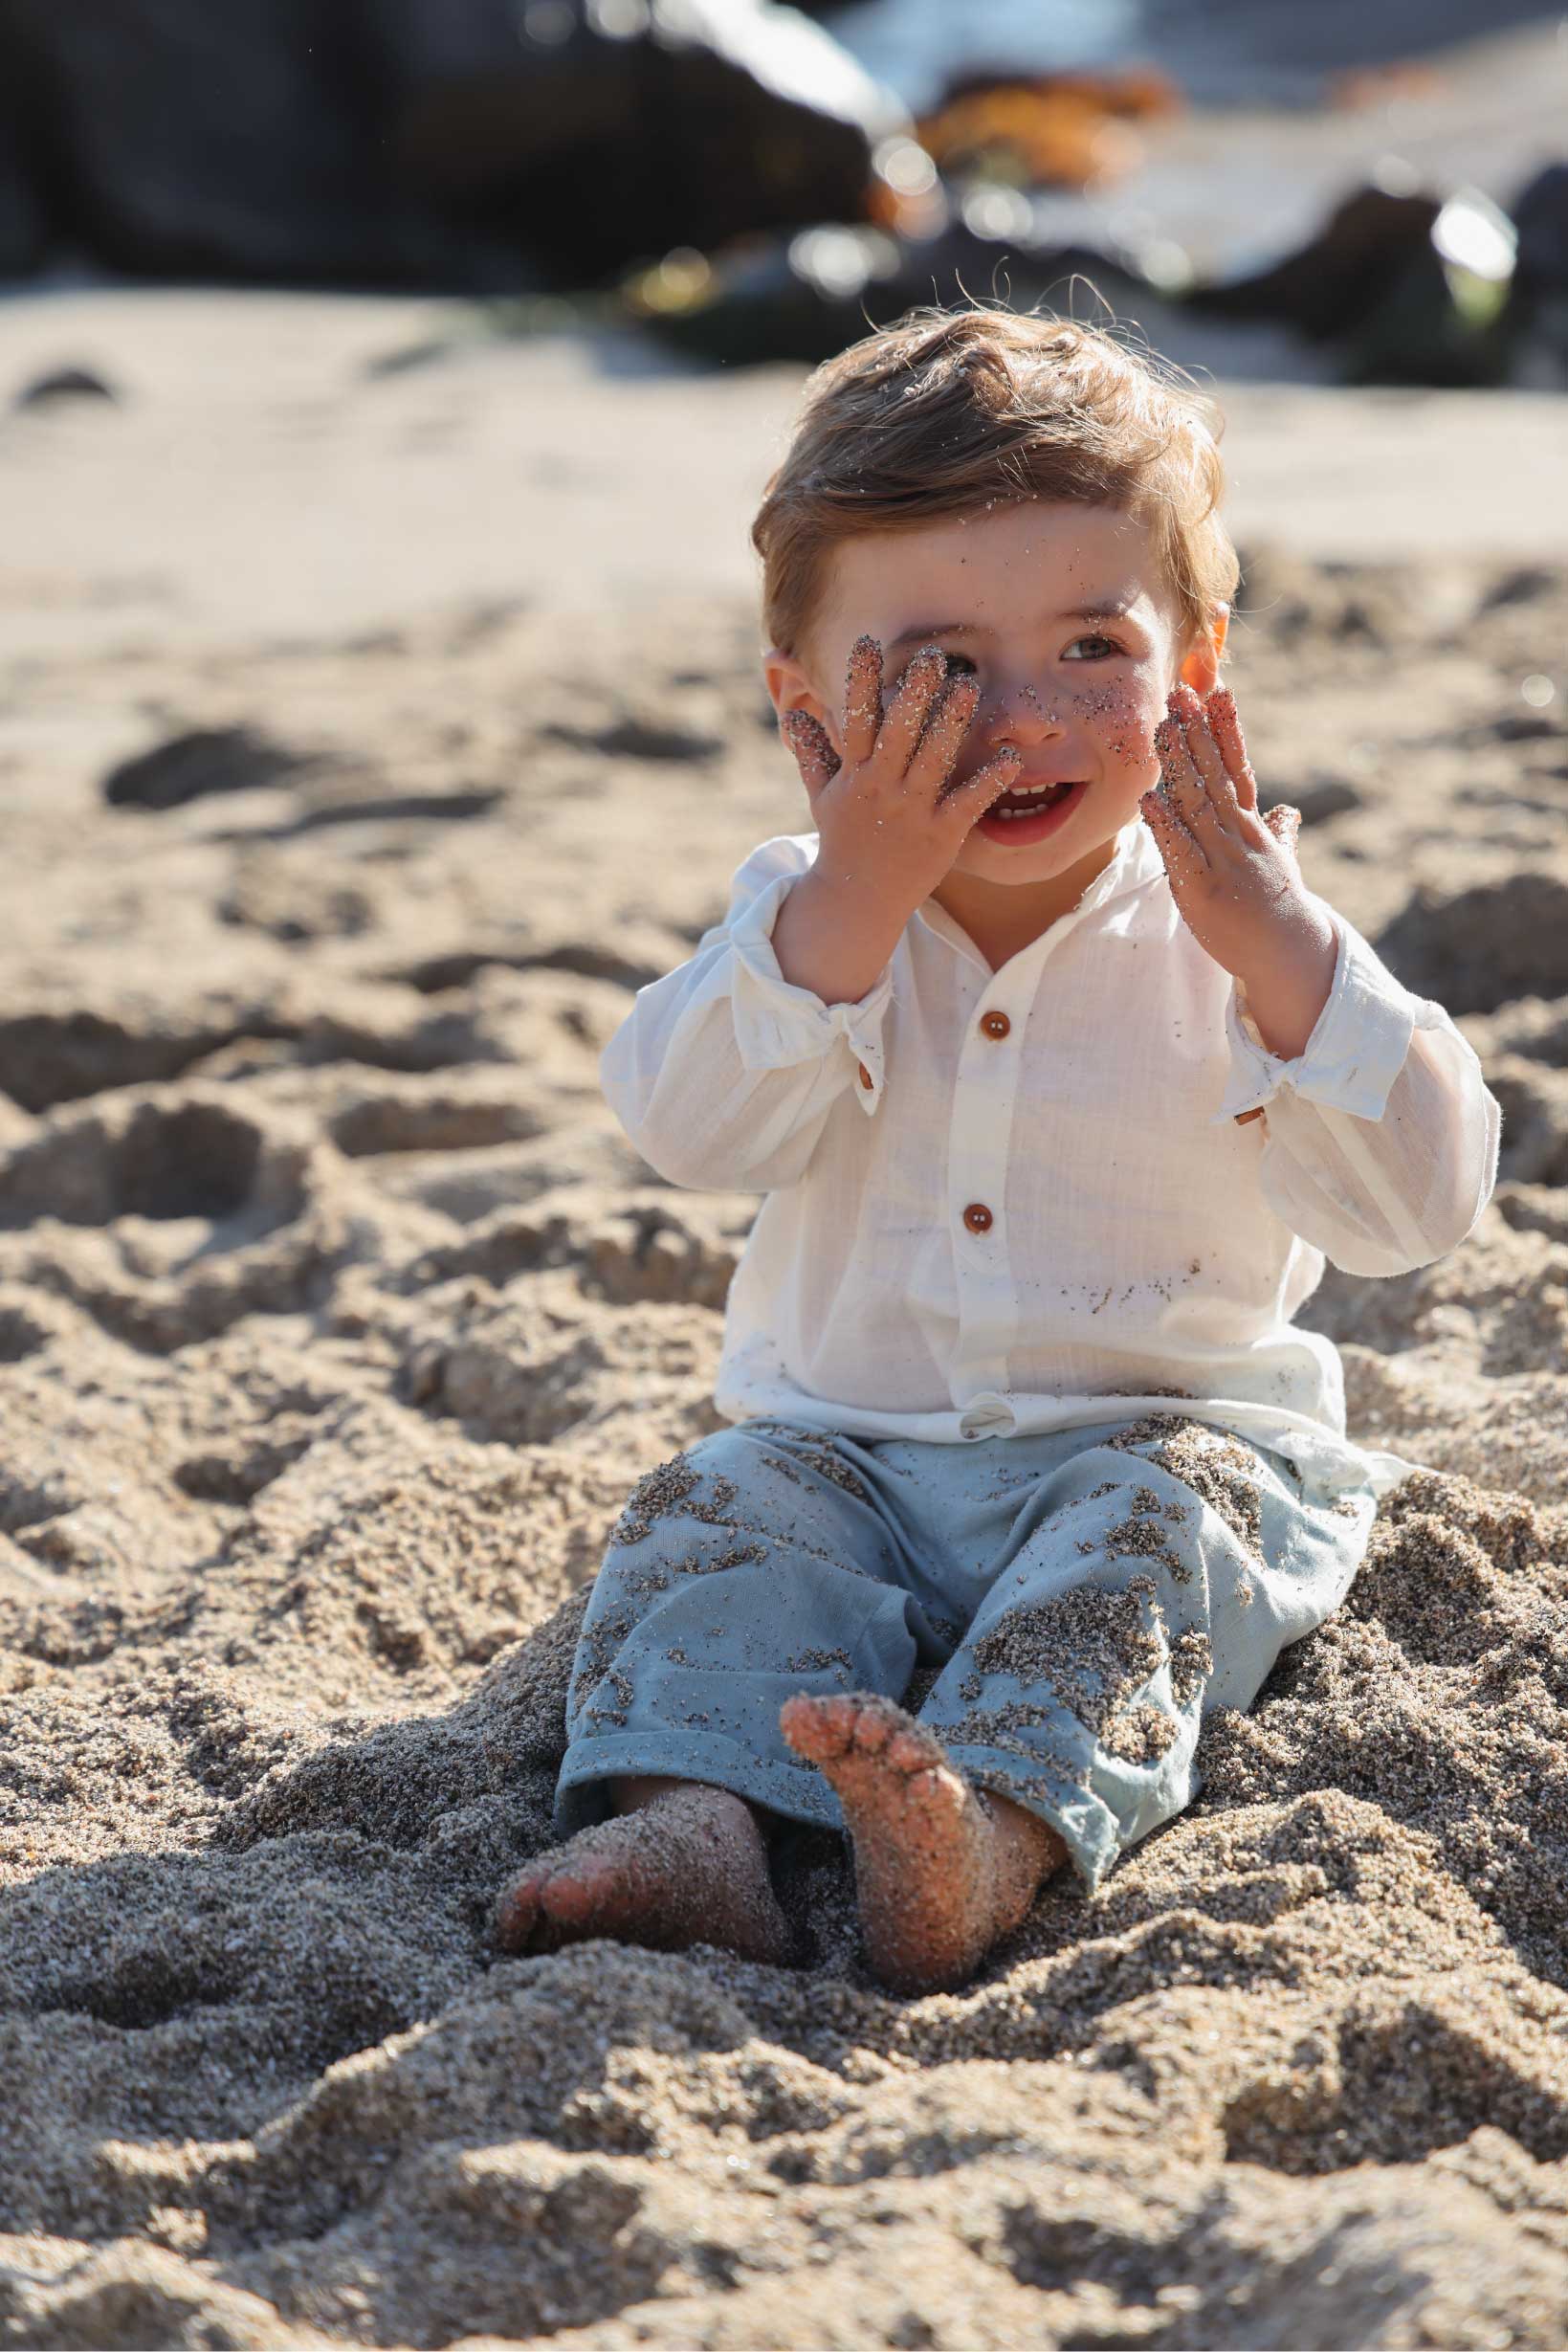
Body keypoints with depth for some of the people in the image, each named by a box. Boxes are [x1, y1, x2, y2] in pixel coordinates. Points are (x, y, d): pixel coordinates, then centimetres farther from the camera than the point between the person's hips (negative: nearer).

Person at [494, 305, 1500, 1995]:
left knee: (1166, 1515, -31)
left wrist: (1272, 939, -24)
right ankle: (688, 1817, -41)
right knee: (720, 1508, -22)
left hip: (1161, 1434, -2)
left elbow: (1420, 1203, -15)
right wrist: (859, 894, -27)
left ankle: (997, 1823, -52)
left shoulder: (1237, 933, -5)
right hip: (849, 1445, 3)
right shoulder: (805, 911, -1)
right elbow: (693, 1134, -19)